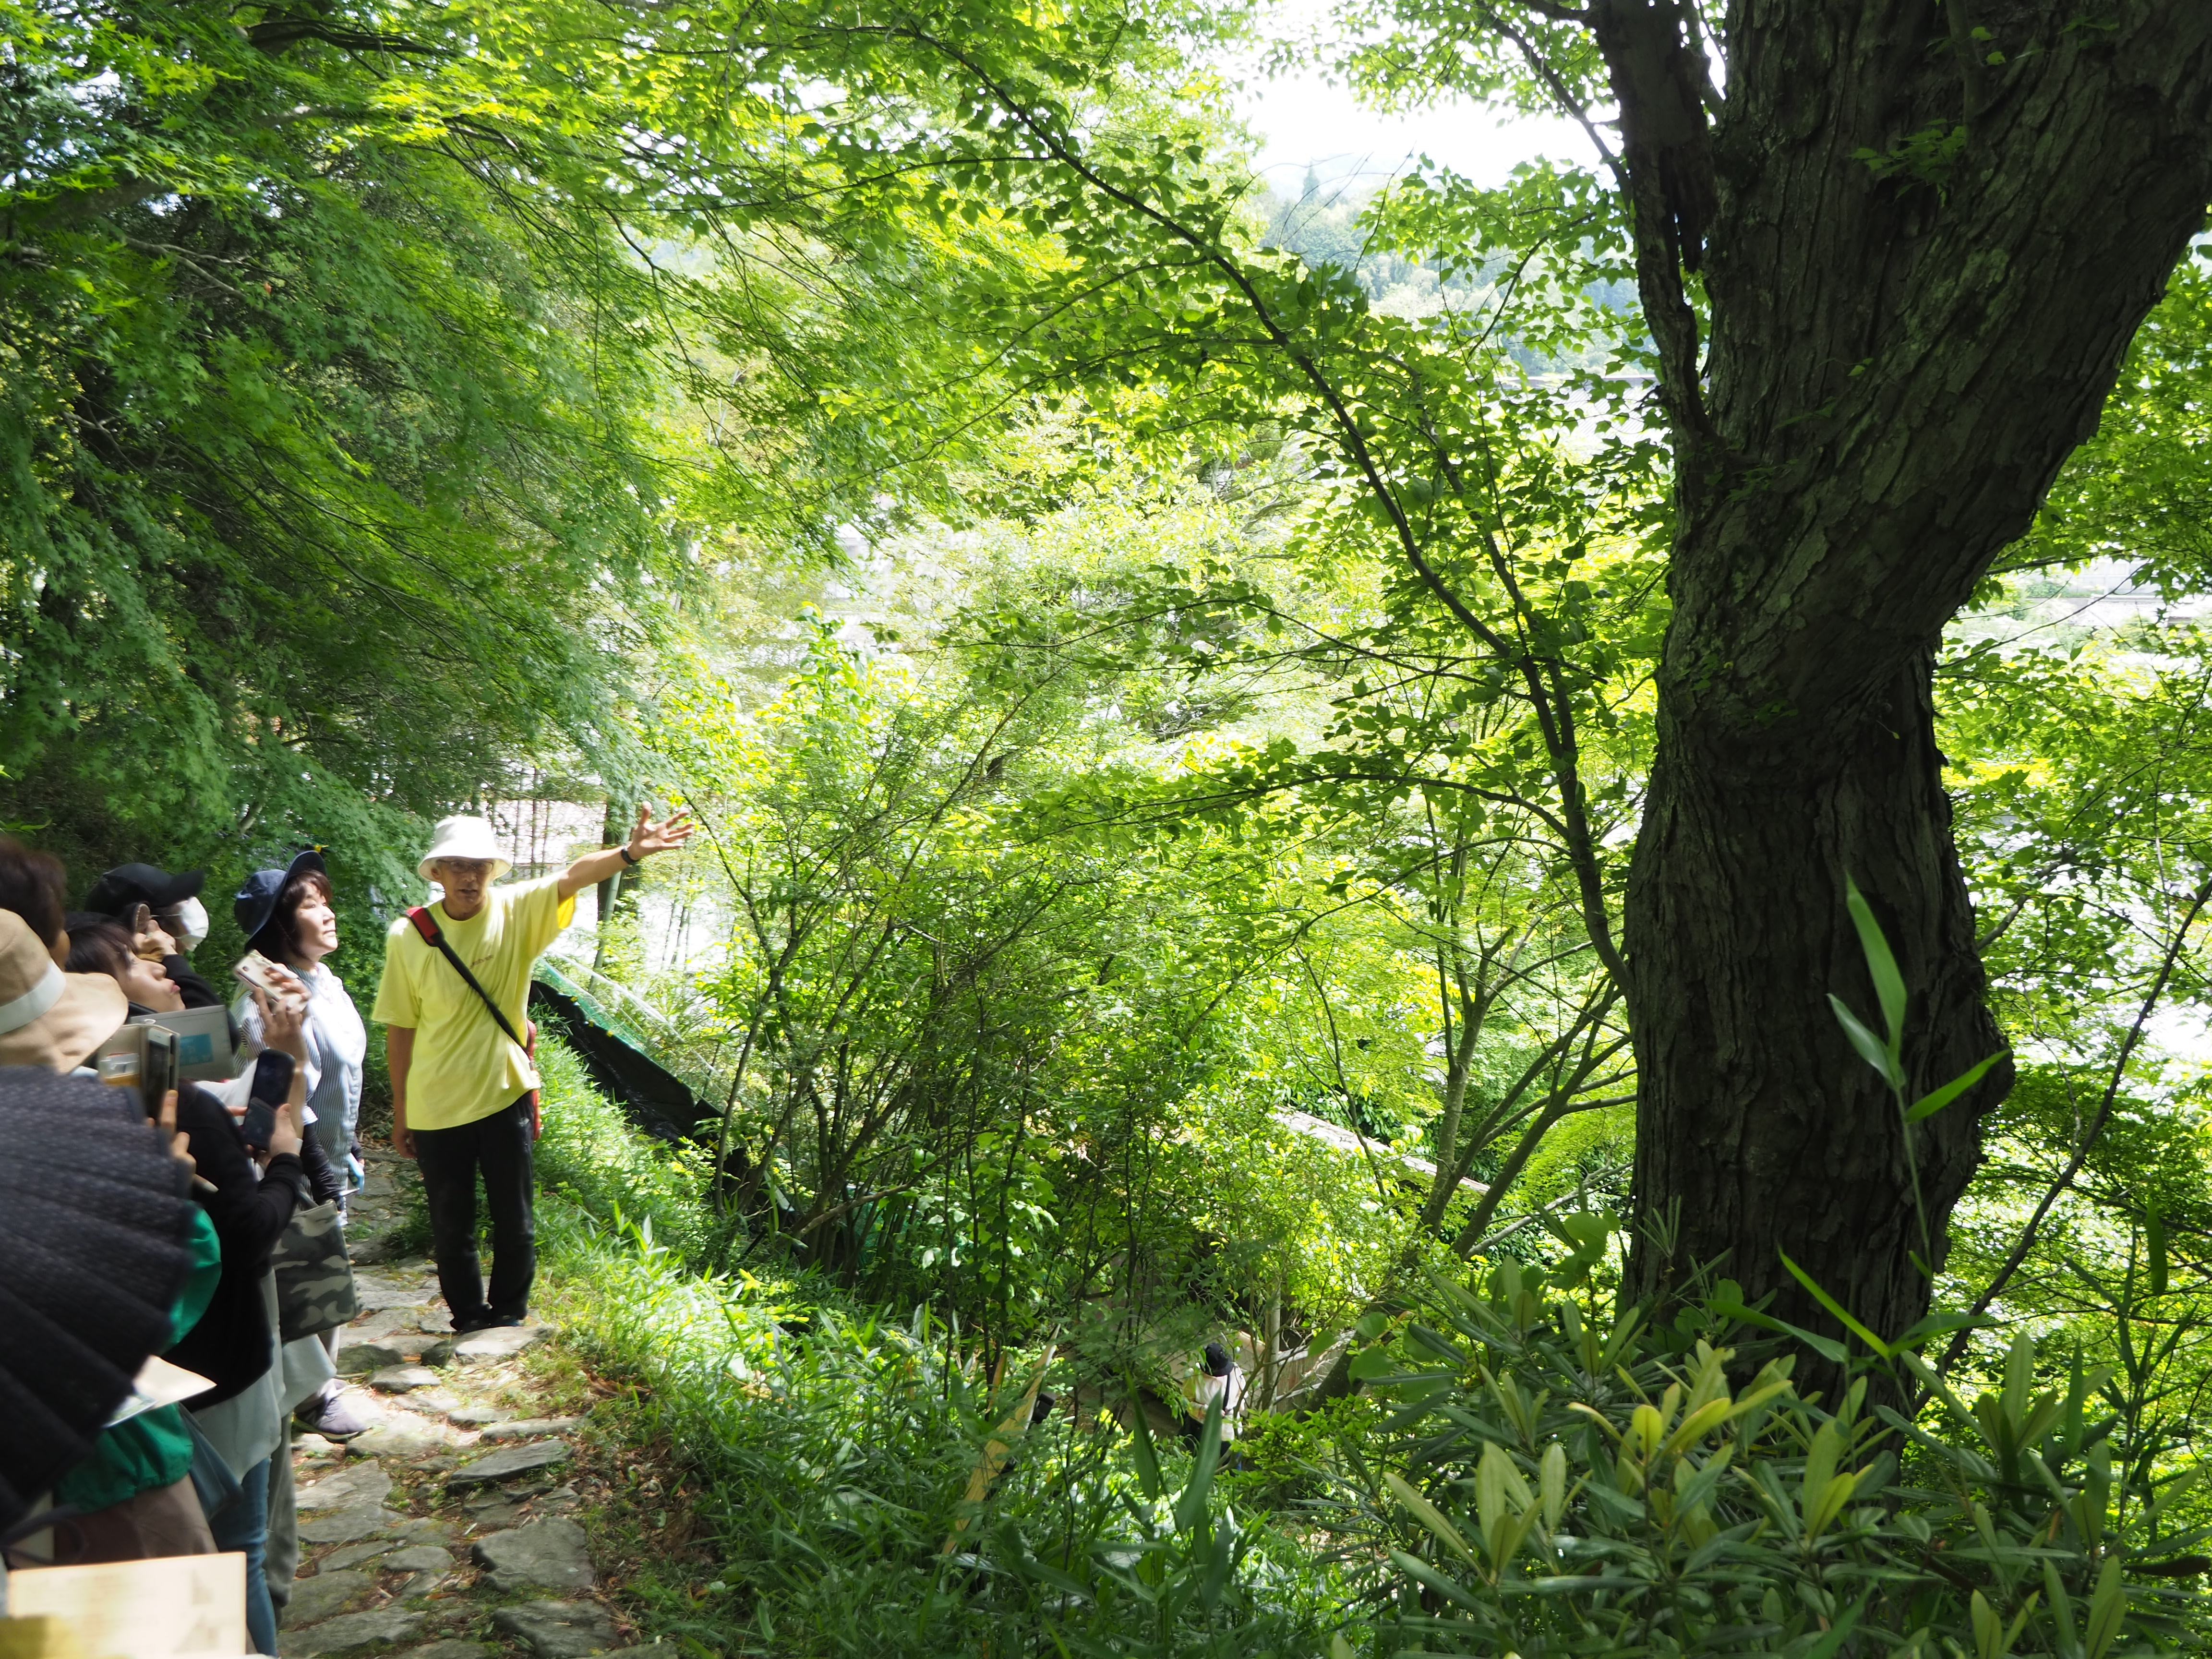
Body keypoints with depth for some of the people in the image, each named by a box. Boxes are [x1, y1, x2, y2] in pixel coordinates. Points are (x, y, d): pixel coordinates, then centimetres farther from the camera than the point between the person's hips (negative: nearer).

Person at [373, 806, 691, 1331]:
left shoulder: (517, 912, -8)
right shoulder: (408, 936, -8)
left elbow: (574, 877, -27)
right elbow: (400, 1028, -1)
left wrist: (630, 853, -47)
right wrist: (400, 1113, 4)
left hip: (504, 1095, 0)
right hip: (435, 1107, 0)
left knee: (513, 1219, 10)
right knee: (451, 1225, 12)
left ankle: (508, 1316, 29)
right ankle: (468, 1319, 30)